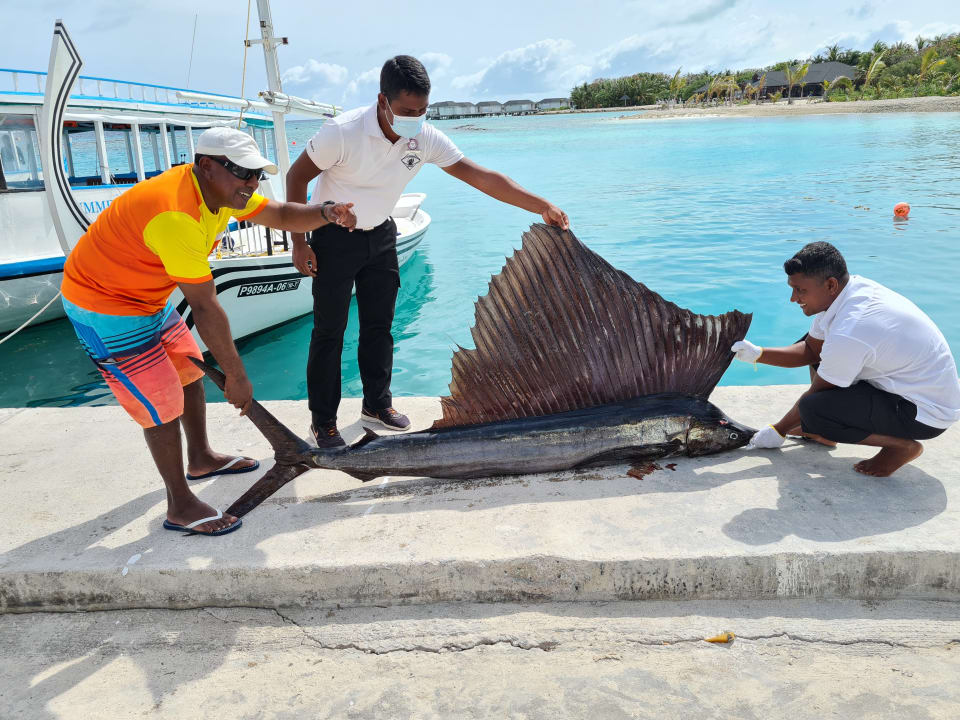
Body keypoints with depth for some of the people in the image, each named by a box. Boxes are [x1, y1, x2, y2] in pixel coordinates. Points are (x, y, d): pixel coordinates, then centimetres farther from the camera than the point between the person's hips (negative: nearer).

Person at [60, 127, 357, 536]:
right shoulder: (176, 213, -35)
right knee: (164, 403, -7)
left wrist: (326, 214, -25)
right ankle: (181, 508, 9)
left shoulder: (222, 189, -6)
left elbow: (282, 215, -4)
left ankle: (200, 458, 41)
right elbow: (204, 306, -34)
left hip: (148, 298, 10)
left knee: (189, 373, 19)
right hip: (105, 307, -10)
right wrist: (236, 375, -29)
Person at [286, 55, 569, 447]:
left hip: (380, 235, 5)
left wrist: (543, 206, -20)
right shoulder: (342, 132, -26)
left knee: (379, 324, 10)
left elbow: (481, 176, -14)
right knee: (329, 330, -2)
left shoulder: (425, 138, -14)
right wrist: (299, 242, -15)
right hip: (334, 236, -4)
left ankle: (377, 403, 26)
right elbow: (297, 177, -13)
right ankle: (323, 419, 11)